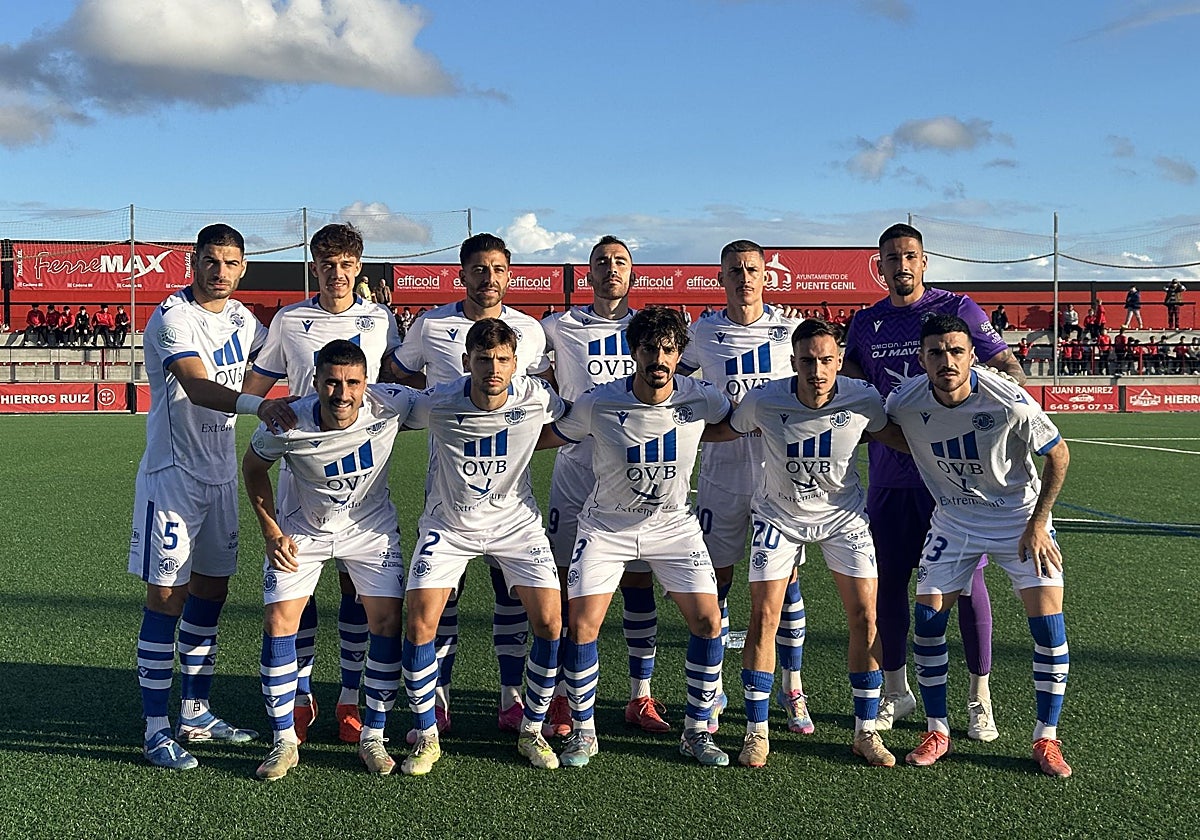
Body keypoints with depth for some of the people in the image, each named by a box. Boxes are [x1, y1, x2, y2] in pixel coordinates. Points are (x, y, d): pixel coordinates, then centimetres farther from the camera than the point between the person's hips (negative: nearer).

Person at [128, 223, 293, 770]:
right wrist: (256, 405, -47)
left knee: (212, 590, 12)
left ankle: (195, 715, 25)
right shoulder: (172, 318, -15)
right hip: (172, 474, -7)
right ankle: (156, 730, 4)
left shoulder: (241, 318, 9)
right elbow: (197, 387, -31)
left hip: (221, 474, 8)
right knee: (167, 596, -4)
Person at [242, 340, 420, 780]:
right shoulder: (286, 424, -27)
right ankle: (284, 741, 7)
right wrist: (271, 532, -8)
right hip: (303, 529, 0)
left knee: (388, 621, -7)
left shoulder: (392, 404, -28)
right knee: (278, 621, -9)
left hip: (371, 527, 1)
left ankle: (373, 736, 10)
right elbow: (253, 466, -5)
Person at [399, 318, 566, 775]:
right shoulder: (437, 404, -22)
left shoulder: (536, 398, -18)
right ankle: (426, 738, 8)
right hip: (448, 525, -1)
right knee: (420, 624, -13)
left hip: (516, 523, 1)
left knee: (550, 622, -9)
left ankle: (532, 732, 13)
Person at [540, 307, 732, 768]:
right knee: (581, 626, -10)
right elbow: (543, 437, -3)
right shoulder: (599, 403, -18)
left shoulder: (701, 398, -14)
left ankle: (697, 730, 13)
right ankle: (582, 731, 12)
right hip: (606, 526, -1)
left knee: (708, 621, -6)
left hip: (674, 525, 2)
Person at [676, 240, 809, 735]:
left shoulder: (789, 330, 3)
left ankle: (792, 691, 16)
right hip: (722, 469, 0)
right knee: (717, 577, 4)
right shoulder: (705, 334, 3)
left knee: (785, 578, 3)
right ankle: (712, 690, 17)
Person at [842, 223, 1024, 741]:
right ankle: (896, 693, 24)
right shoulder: (866, 323, 12)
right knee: (888, 582, 8)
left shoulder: (957, 309, 0)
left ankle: (979, 698, 13)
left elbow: (1009, 368, -3)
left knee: (966, 581, -1)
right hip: (889, 471, 4)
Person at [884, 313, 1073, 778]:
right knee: (927, 618, -5)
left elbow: (1058, 455, -12)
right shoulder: (903, 402, -19)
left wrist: (1037, 525, -11)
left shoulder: (1009, 402, -26)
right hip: (953, 519, 2)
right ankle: (937, 731, 13)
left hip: (1020, 517, -2)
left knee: (1048, 622, -10)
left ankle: (1046, 738, 7)